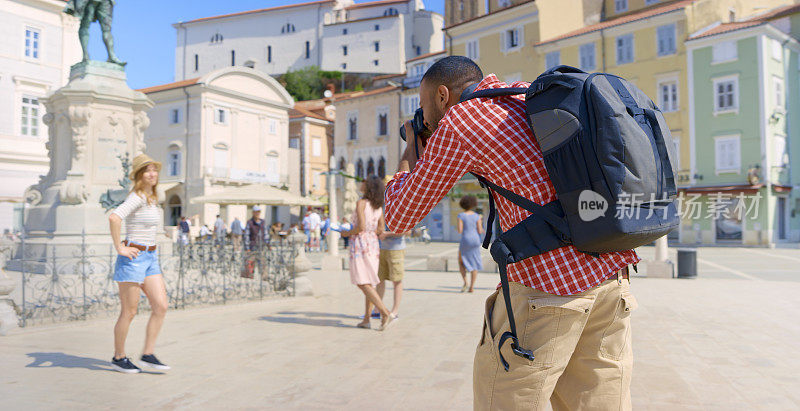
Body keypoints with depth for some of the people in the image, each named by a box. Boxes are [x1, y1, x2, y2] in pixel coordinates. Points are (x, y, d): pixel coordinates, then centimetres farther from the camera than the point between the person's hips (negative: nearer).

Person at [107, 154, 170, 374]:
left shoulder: (152, 198, 14)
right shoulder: (138, 197, -14)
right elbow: (114, 218, -30)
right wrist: (119, 248, -22)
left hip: (151, 258, 8)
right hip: (133, 258, -8)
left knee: (161, 307, 3)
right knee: (129, 312, 3)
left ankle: (148, 354, 12)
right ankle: (119, 357, 19)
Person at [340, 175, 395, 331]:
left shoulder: (361, 203, -12)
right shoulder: (379, 206, 9)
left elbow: (361, 226, -20)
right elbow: (380, 229, 9)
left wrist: (348, 233, -3)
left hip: (361, 244, -8)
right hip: (373, 244, 8)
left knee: (363, 283, -8)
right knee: (369, 283, 10)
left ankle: (386, 313, -17)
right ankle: (366, 319, 13)